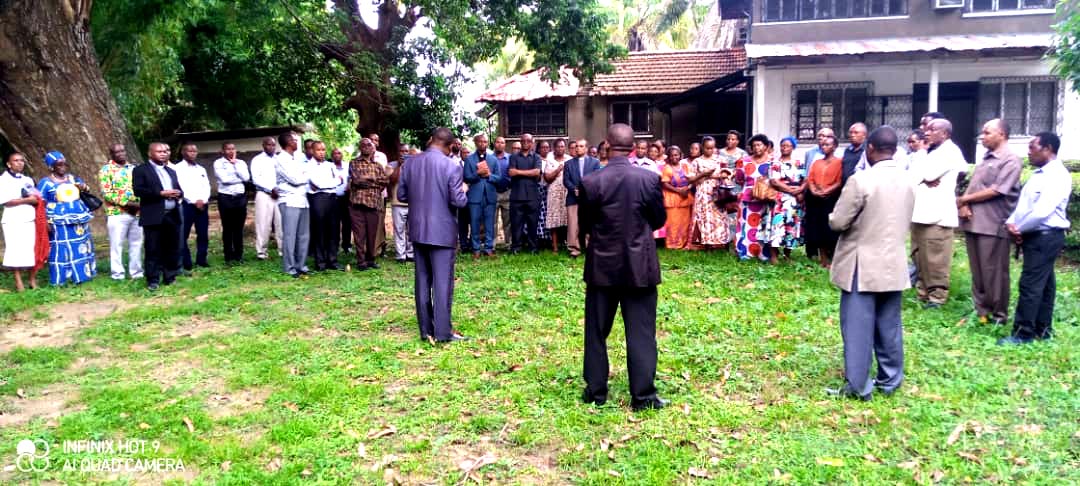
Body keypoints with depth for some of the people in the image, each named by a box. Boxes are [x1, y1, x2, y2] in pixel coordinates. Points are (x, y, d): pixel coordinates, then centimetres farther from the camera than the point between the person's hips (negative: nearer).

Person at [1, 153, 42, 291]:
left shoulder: (28, 180, 18)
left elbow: (36, 198, 23)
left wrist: (36, 199, 2)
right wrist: (26, 200, -13)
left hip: (30, 219, 5)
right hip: (13, 221, -5)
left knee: (33, 250, 1)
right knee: (16, 250, -6)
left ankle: (33, 280, 8)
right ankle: (18, 281, 0)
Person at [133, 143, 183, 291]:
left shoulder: (171, 171, 21)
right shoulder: (140, 170, 0)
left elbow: (178, 189, 23)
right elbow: (138, 190, -12)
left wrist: (178, 193, -3)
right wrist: (161, 193, -17)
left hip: (172, 216, 6)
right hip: (154, 217, -6)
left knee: (172, 249, 8)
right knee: (153, 250, -3)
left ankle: (170, 277, 17)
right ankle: (152, 280, 2)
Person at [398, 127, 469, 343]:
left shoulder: (410, 163, 2)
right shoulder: (451, 167, -12)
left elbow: (401, 195, 7)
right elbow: (458, 201, -14)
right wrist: (464, 193, 7)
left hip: (418, 230, 5)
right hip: (442, 232, -5)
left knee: (422, 281, 11)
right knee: (442, 282, 0)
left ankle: (426, 330, 17)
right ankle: (443, 332, 3)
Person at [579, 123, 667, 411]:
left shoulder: (590, 182, -9)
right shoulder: (649, 179, -8)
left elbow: (584, 226, 1)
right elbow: (660, 219, 4)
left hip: (602, 266, 0)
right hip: (640, 267, 0)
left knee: (597, 331, 12)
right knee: (641, 332, 5)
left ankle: (595, 391, 19)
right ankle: (643, 396, 8)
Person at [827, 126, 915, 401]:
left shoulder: (861, 180, -17)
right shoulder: (907, 182, 6)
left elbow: (838, 223, -14)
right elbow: (902, 223, 16)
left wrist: (836, 218, 7)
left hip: (863, 265, -6)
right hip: (894, 264, 7)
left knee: (858, 327, 0)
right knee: (889, 325, 15)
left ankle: (857, 386, 5)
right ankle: (890, 380, 24)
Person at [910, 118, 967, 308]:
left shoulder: (950, 151, -6)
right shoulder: (932, 153, 22)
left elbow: (929, 173, -16)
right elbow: (912, 174, 11)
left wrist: (918, 175, 3)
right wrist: (924, 179, -8)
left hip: (937, 214, -9)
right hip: (921, 212, 9)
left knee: (935, 259, -5)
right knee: (920, 257, 13)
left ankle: (937, 295, 3)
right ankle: (923, 291, 22)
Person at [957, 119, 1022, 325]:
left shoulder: (1011, 160, -8)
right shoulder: (985, 159, 18)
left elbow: (996, 191, -16)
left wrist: (964, 199, -7)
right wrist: (963, 205, -4)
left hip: (993, 225, -8)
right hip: (973, 222, 8)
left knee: (994, 272, 0)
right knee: (977, 271, 12)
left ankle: (999, 315, 11)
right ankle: (981, 310, 22)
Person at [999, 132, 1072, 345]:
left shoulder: (1058, 175, -15)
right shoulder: (1038, 174, 15)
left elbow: (1042, 211, -24)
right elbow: (1023, 204, 16)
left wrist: (1019, 229, -12)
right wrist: (1011, 222, -2)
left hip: (1046, 237, -9)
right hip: (1033, 236, 9)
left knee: (1030, 285, -8)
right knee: (1043, 284, 14)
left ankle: (1023, 333, -3)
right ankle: (1042, 329, 21)